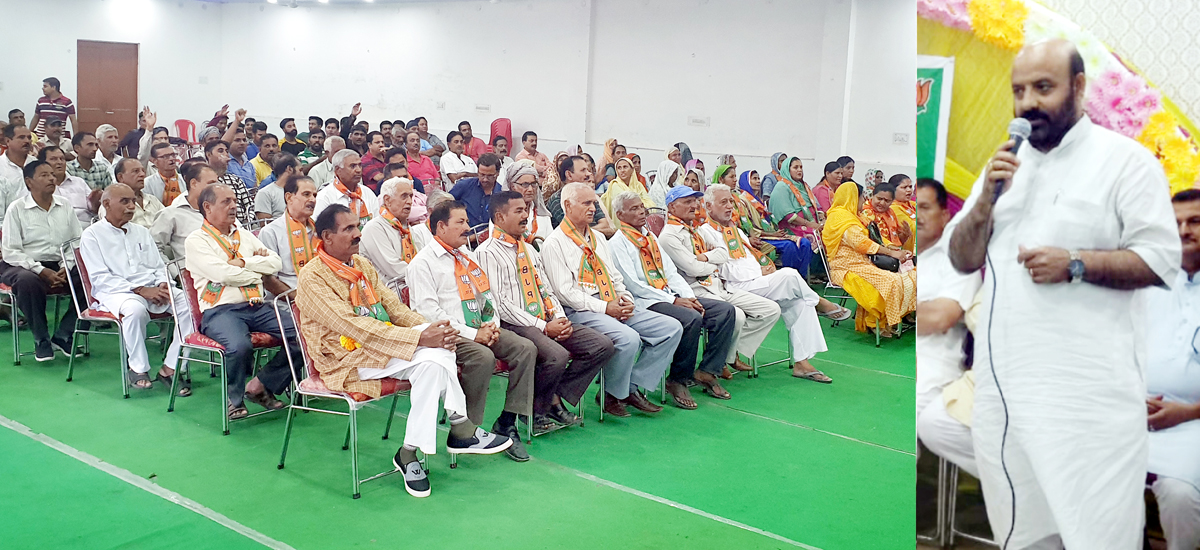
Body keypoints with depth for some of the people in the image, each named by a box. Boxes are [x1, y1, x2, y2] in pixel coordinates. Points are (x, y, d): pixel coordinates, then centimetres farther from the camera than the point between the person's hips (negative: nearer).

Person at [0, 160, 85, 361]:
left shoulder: (65, 206, 12)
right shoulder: (17, 209, 0)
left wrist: (66, 268, -10)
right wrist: (41, 271, -18)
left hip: (62, 267, 4)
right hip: (26, 266, -3)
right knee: (28, 281, -38)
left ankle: (63, 335, -11)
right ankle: (41, 340, -17)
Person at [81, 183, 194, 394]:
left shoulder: (142, 232, 23)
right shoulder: (92, 235, 5)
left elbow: (159, 267, 20)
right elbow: (100, 278, -7)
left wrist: (163, 285, -5)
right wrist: (140, 290, -17)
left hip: (152, 290, 5)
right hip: (114, 292, -5)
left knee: (188, 303, -23)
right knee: (135, 309, -39)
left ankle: (170, 368, -19)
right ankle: (138, 369, -19)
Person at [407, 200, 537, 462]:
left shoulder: (467, 256, 21)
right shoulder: (423, 262, -4)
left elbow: (487, 294, 24)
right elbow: (428, 310, -14)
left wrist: (492, 325, 2)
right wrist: (473, 334, -17)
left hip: (482, 329, 7)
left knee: (525, 348, -13)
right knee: (483, 357, -34)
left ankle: (507, 423, -10)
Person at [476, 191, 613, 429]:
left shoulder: (529, 249, 22)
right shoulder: (487, 253, -5)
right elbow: (499, 303, -13)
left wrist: (560, 318, 2)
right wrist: (543, 327, -15)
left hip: (547, 320, 8)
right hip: (513, 324, -8)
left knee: (603, 346, -7)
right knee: (557, 355, -34)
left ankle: (555, 398, 0)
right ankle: (535, 410, -7)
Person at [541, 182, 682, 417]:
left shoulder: (598, 238, 21)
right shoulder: (554, 244, -4)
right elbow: (565, 291, -12)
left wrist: (625, 298, 1)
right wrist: (604, 308, -16)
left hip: (615, 306, 8)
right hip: (581, 311, -8)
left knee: (672, 328, -5)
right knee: (628, 338, -33)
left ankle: (633, 387, -2)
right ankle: (611, 395, -8)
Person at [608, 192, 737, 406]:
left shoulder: (650, 236, 21)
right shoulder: (617, 243, -4)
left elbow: (670, 272, 18)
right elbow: (633, 285, -13)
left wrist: (689, 297, 0)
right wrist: (674, 300, -17)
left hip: (669, 295, 8)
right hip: (645, 302, -8)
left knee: (725, 310, -7)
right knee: (691, 318, -33)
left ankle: (707, 372, -3)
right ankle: (677, 380, -17)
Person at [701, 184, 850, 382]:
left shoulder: (735, 229, 26)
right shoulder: (706, 232, -3)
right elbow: (726, 270, -12)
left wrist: (765, 267, 4)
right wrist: (759, 273, -11)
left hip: (757, 283, 9)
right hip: (737, 288, -9)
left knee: (799, 301, -12)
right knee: (789, 274, -24)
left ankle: (801, 362, -11)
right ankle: (818, 303, 6)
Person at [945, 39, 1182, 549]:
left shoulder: (1125, 159, 0)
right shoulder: (1004, 164, 16)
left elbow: (1161, 260, -6)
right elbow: (962, 259, 14)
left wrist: (1075, 264, -18)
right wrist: (986, 201, -2)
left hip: (1087, 392, -5)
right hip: (1002, 386, 5)